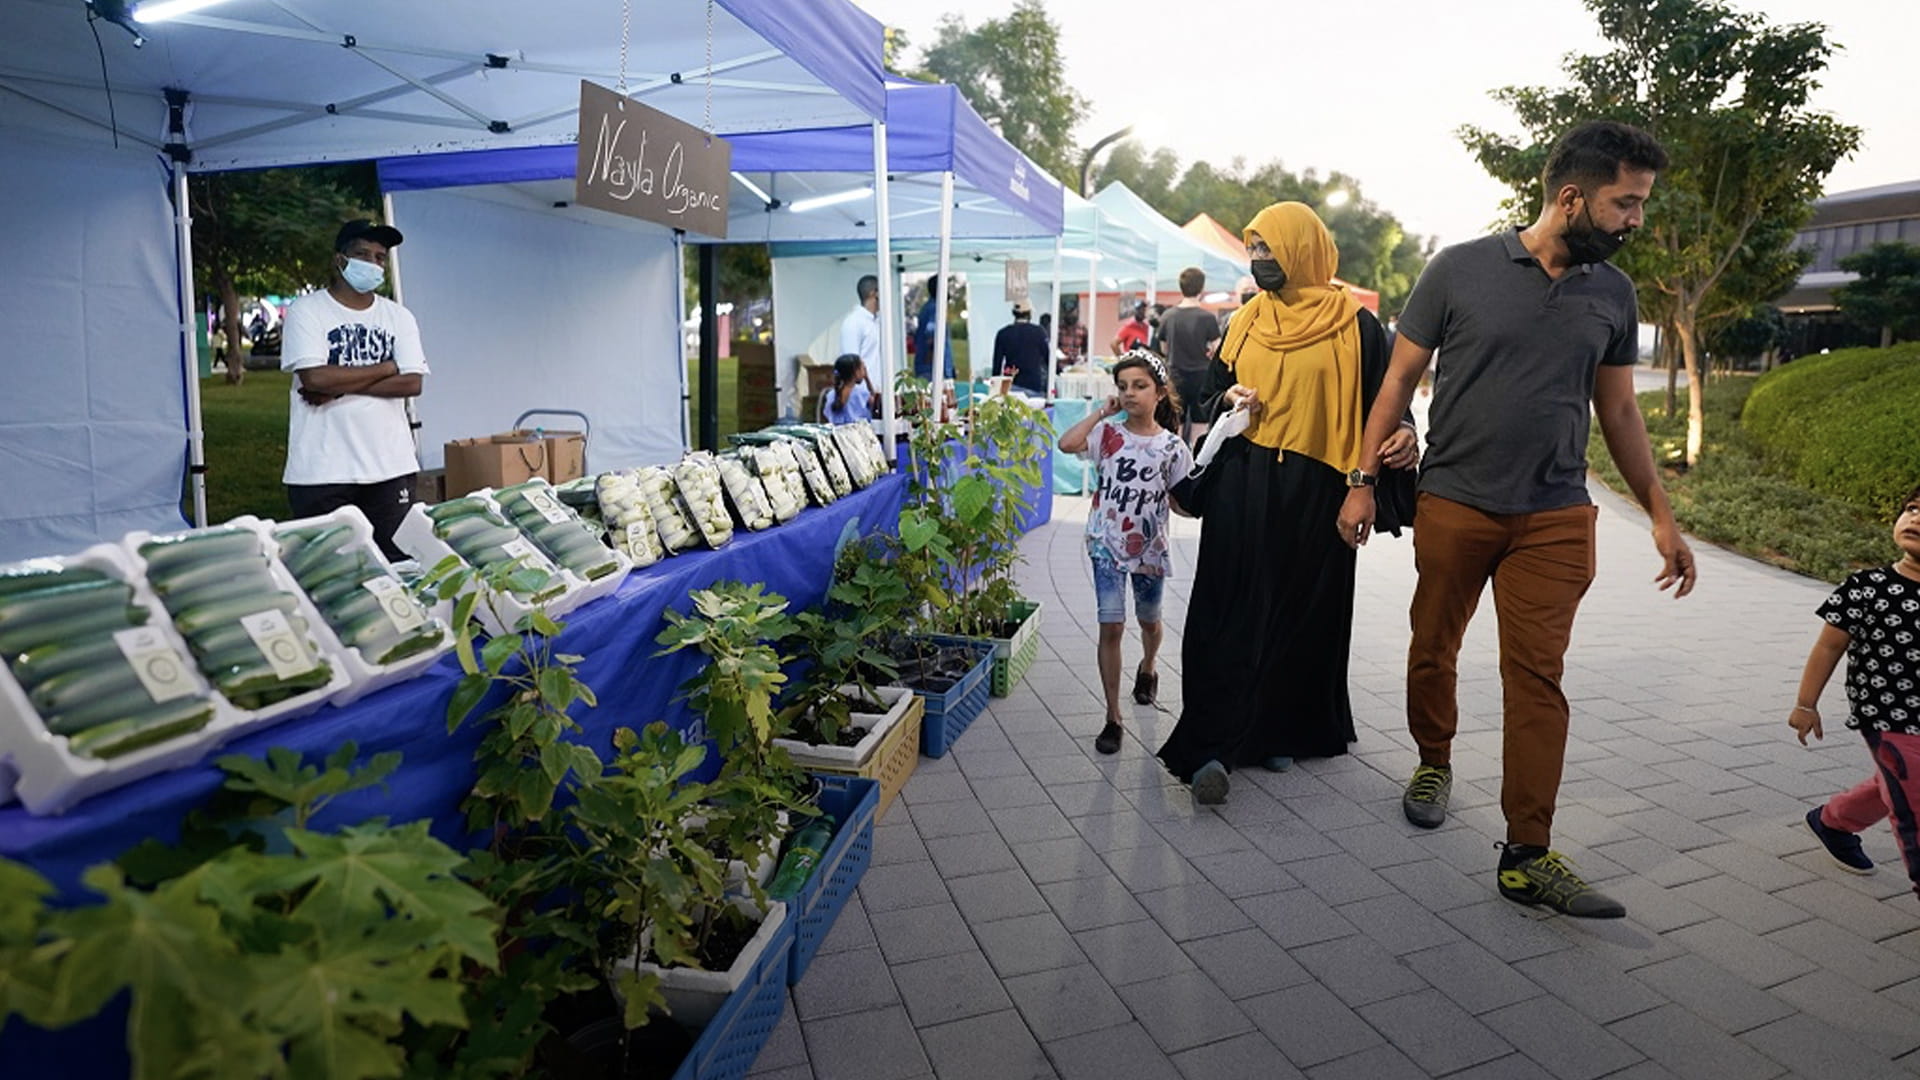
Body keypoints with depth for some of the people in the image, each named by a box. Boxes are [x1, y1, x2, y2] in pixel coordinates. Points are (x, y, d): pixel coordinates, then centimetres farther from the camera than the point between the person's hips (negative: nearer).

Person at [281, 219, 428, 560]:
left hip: (391, 468, 3)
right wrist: (386, 368, -4)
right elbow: (314, 378, -13)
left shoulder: (399, 317, 10)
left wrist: (339, 387, -10)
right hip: (321, 472, -2)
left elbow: (412, 382, -3)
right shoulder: (306, 311, 2)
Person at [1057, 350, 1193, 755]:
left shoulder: (1172, 447, -4)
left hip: (1150, 547, 1)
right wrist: (1102, 412, -14)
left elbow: (1181, 501, 1)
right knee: (1111, 626, -6)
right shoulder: (1108, 433, -5)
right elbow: (1067, 444, -22)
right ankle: (1113, 717, 2)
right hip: (1107, 544, -1)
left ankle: (1147, 669, 55)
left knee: (1149, 620, 21)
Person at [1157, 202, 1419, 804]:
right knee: (1233, 612, -4)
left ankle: (1283, 731, 22)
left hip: (1315, 492, -2)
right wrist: (1230, 396, -3)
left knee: (1303, 613, 6)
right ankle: (1215, 747, -6)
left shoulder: (1355, 325, 1)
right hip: (1244, 488, 2)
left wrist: (1403, 435, -20)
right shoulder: (1249, 319, 12)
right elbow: (1216, 383, 20)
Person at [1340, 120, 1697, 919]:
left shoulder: (1613, 294, 6)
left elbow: (1619, 412, 14)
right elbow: (1399, 381, 0)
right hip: (1453, 506, -2)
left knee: (1537, 678, -2)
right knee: (1432, 651, 11)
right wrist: (1364, 481, -5)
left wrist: (1661, 516, 12)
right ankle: (1434, 762, 38)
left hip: (1555, 520, 2)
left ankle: (1528, 855, 3)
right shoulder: (1460, 270, -5)